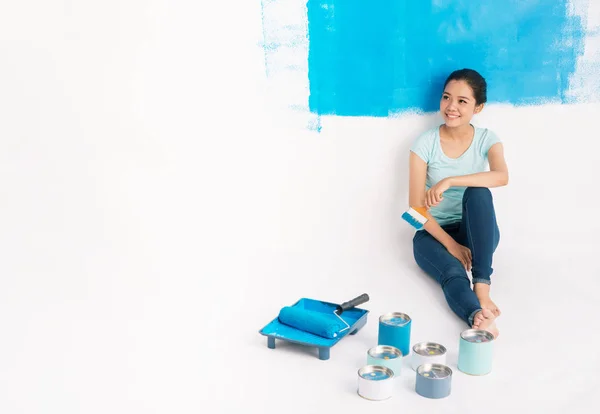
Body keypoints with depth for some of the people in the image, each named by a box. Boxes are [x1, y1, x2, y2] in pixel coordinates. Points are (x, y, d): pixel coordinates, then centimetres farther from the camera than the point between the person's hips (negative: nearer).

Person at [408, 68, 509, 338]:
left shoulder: (487, 139, -4)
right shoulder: (425, 143, -9)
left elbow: (502, 176, -28)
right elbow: (416, 207, -13)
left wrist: (450, 181, -39)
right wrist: (450, 244, -21)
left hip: (476, 232, 1)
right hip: (434, 233, -1)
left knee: (478, 192, -32)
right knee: (453, 272, -34)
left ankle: (482, 285, -38)